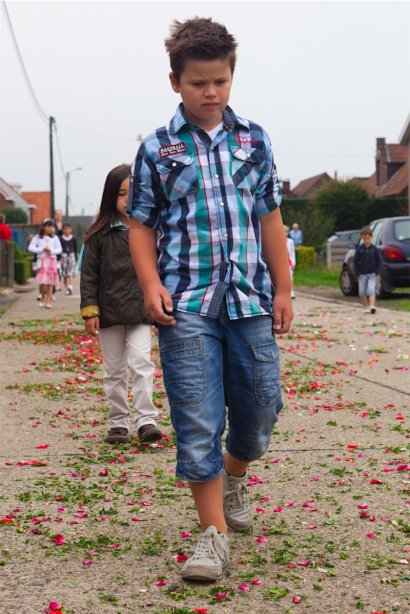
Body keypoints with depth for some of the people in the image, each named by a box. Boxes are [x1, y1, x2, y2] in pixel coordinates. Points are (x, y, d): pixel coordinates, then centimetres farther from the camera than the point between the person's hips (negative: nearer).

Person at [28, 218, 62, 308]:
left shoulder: (55, 237, 5)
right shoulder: (37, 237, 2)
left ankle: (48, 301, 5)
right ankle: (43, 298, 13)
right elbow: (30, 248, -2)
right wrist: (42, 249, -12)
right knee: (42, 282, -11)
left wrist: (51, 251, -13)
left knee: (50, 282, 0)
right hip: (41, 261, -1)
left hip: (52, 261, 2)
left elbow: (59, 249, 4)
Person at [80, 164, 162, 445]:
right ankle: (118, 422, 17)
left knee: (141, 362, -12)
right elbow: (89, 274, 0)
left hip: (141, 309, 0)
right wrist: (90, 310, -7)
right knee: (114, 370, 9)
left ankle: (146, 420, -9)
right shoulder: (99, 234, 0)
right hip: (109, 311, 1)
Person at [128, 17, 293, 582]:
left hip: (251, 301, 3)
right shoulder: (157, 149, 5)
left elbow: (270, 219, 14)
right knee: (198, 421, -3)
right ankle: (215, 532, 7)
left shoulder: (254, 140, 11)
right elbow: (141, 225, 6)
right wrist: (151, 285, -9)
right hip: (187, 306, -2)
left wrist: (283, 290, 10)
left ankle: (234, 474, 40)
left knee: (261, 408, 8)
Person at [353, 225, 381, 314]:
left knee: (371, 290, -13)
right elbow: (355, 261, 2)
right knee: (362, 292, 5)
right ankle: (366, 307, 17)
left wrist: (376, 272, -4)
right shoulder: (359, 249, -1)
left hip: (372, 274, -1)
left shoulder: (374, 249, 0)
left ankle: (372, 306, -22)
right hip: (362, 274, 1)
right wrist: (357, 273, -5)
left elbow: (379, 261, 5)